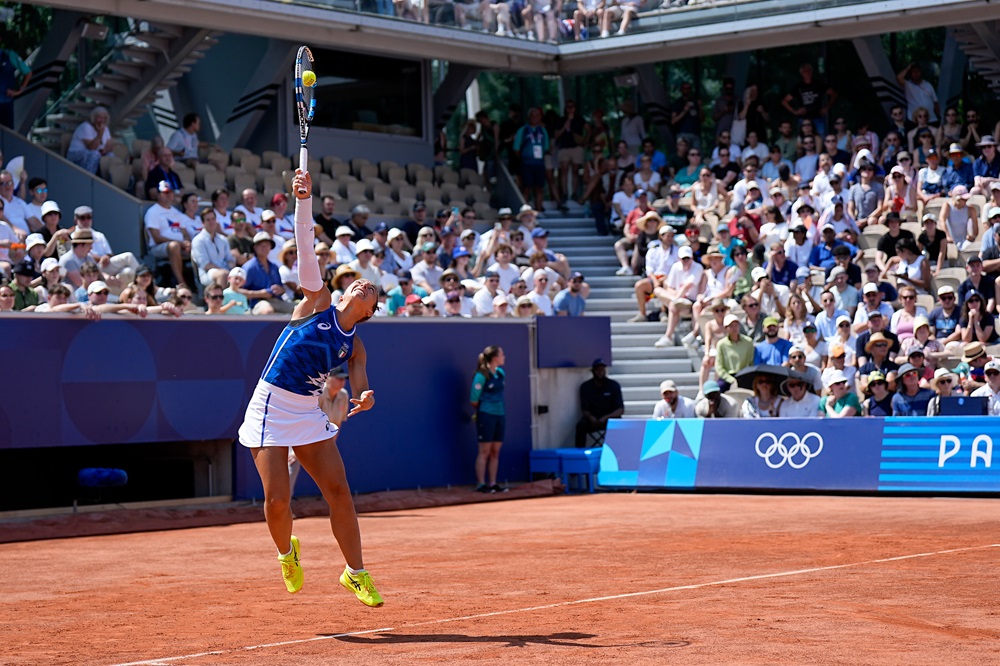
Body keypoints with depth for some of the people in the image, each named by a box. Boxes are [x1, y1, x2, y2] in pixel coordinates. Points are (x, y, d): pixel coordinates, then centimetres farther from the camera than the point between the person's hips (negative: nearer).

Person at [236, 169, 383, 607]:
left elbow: (359, 388, -3)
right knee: (277, 501, -8)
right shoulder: (318, 303, 0)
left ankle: (356, 573, 8)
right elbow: (305, 246, -7)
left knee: (338, 490, -4)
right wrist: (304, 199, -16)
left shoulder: (353, 346, 9)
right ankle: (286, 554, 23)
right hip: (271, 407, -4)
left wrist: (364, 397, -27)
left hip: (310, 414, 4)